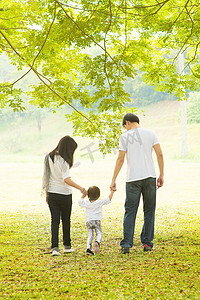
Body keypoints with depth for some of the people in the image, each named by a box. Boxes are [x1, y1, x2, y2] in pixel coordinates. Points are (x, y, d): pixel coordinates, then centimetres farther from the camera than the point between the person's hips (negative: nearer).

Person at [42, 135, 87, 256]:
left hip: (51, 193, 5)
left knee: (55, 220, 3)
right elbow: (67, 179, -29)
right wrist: (81, 188, -30)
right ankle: (67, 245, 25)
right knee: (66, 220, 13)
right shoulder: (63, 161, -18)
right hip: (64, 194, -5)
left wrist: (47, 194, 17)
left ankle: (55, 247, -9)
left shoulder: (49, 157, 3)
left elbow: (46, 177, 10)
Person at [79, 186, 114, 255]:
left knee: (90, 235, 6)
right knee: (99, 234, 4)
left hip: (88, 221, 3)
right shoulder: (100, 202, -1)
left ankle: (88, 248, -10)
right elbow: (109, 199, 4)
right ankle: (97, 242, -28)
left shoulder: (86, 203, 6)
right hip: (97, 220, -3)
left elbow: (80, 202, 22)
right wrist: (112, 192, 17)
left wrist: (83, 195, 31)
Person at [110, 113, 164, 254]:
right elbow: (160, 155, 2)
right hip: (150, 177, 2)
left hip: (133, 179, -2)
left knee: (130, 212, 2)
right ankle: (147, 243, 11)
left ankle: (126, 244, -4)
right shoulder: (150, 134, 7)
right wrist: (161, 175, 9)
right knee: (149, 212, 10)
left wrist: (113, 180, 1)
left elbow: (120, 159, -4)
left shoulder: (125, 137, 0)